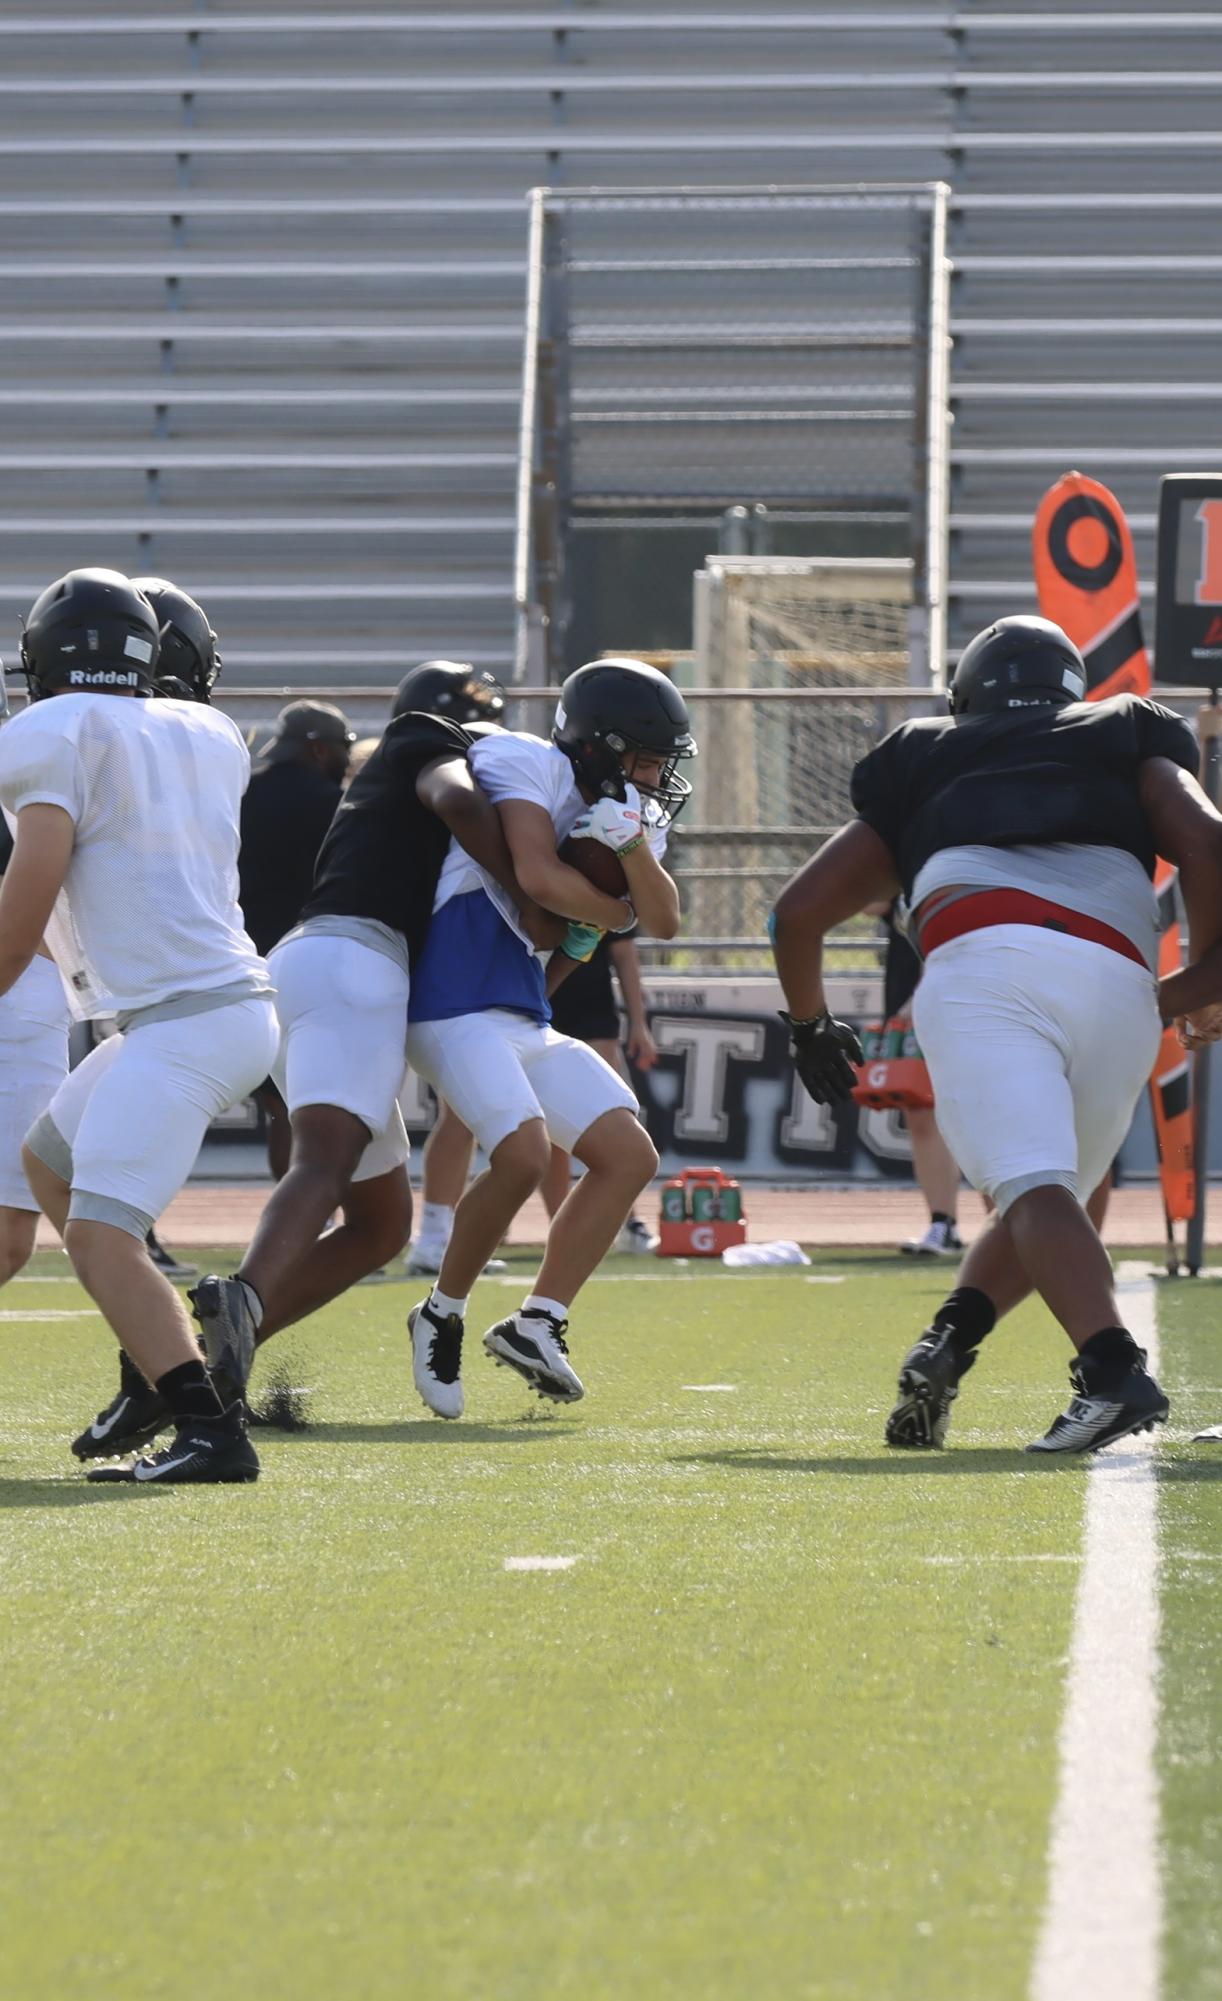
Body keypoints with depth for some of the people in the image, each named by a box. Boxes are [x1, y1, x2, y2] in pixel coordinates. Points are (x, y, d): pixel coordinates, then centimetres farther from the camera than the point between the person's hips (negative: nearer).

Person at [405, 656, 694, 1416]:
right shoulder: (528, 765, -8)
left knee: (630, 1155, 3)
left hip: (525, 1018, 9)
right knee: (523, 1153, -25)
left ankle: (537, 1323, 4)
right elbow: (538, 876, -19)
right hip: (458, 1001, -9)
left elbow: (664, 920, 4)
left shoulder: (624, 813, 15)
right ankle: (443, 1316, -4)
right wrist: (616, 909, -1)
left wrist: (632, 842, -15)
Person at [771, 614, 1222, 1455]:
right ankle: (949, 1345, -5)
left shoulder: (923, 766, 33)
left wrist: (810, 1024, 49)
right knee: (1052, 1196, 19)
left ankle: (1112, 1366, -41)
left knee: (1035, 1188, -17)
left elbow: (799, 912, 31)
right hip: (1117, 983, 1)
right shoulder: (1127, 736, 31)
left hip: (982, 966, -1)